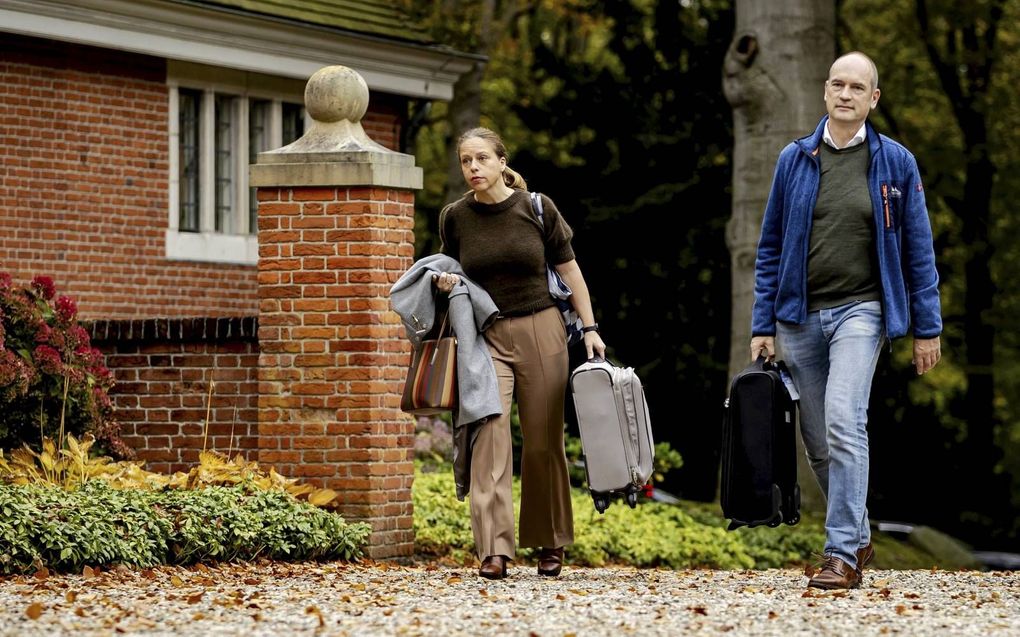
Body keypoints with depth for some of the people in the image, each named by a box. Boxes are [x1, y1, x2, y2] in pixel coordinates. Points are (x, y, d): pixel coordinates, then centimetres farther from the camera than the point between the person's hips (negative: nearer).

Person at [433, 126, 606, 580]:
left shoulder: (536, 209, -2)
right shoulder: (455, 217, 2)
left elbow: (569, 270, 5)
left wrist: (589, 328, 1)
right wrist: (445, 283, -7)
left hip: (540, 330, 0)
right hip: (485, 337, 1)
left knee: (543, 441, 6)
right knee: (488, 434, -15)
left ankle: (550, 543, 24)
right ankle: (493, 550, -20)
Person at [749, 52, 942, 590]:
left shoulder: (895, 163, 1)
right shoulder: (794, 160, 6)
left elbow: (918, 249, 5)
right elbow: (770, 247, 10)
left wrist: (927, 328, 2)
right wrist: (763, 325, 5)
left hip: (860, 310, -3)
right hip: (799, 316, 3)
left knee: (843, 423, -20)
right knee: (817, 440, 7)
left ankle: (842, 554, -19)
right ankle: (858, 537, 24)